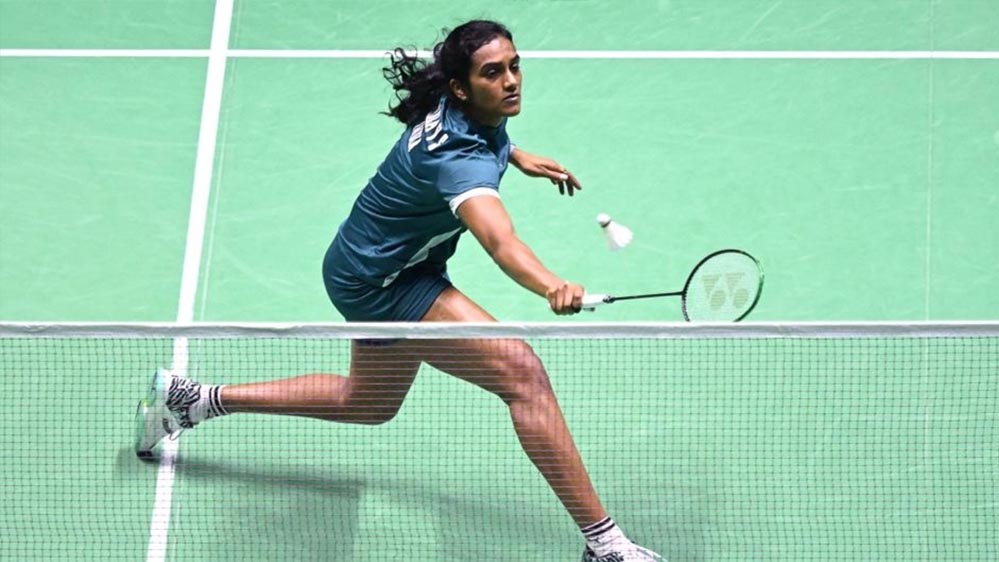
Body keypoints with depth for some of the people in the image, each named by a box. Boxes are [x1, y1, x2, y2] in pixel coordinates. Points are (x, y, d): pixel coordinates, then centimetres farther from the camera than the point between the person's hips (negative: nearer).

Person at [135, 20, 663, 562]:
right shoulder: (458, 156, -36)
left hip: (369, 267, 11)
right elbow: (498, 239, -56)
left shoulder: (456, 106, -8)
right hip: (381, 283, -11)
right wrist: (552, 287, -72)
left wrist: (518, 157, 14)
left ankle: (193, 398, 40)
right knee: (522, 372, -21)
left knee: (368, 402, 30)